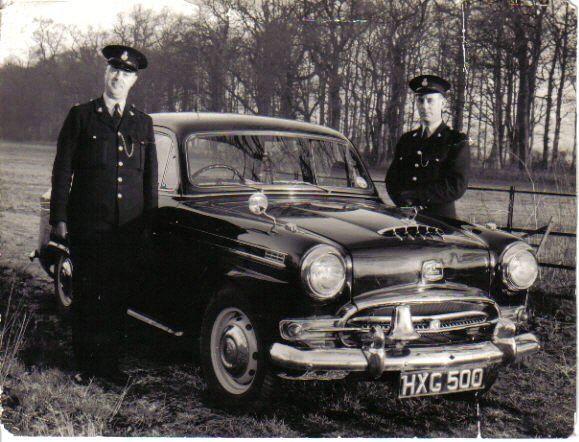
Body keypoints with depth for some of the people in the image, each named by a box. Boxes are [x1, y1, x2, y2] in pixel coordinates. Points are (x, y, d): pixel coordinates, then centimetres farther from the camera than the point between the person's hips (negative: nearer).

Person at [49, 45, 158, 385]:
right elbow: (62, 171, 2)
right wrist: (59, 218, -4)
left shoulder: (143, 123, 12)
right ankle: (85, 363, 16)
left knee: (118, 296, 6)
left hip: (129, 229, 2)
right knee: (87, 295, 4)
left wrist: (149, 223, 10)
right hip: (87, 226, -2)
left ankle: (109, 361, 18)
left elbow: (151, 178, 15)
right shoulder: (81, 116, 4)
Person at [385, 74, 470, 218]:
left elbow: (457, 187, -9)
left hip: (441, 219, -3)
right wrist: (403, 199, -10)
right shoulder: (406, 140, 16)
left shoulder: (457, 142, 1)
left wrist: (415, 195, -11)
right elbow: (392, 179, 11)